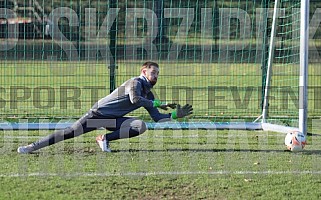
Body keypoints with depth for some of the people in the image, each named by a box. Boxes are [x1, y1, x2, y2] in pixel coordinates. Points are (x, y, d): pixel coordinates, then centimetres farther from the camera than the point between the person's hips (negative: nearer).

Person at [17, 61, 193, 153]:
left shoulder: (148, 94, 13)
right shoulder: (135, 82, -12)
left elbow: (157, 118, 13)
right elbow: (134, 99, -32)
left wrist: (176, 114, 1)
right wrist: (158, 104, -25)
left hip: (112, 120, 7)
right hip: (98, 113, -7)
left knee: (141, 126, -15)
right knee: (70, 133, -17)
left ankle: (105, 139, -7)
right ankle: (32, 147, -13)